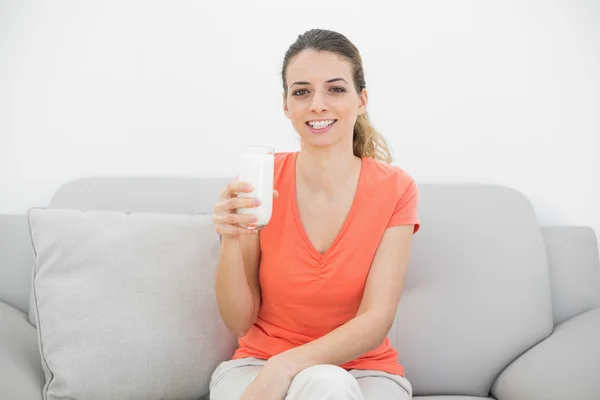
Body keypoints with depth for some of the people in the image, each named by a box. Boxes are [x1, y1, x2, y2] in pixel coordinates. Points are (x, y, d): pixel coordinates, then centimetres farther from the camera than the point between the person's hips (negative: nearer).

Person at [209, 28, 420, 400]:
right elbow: (241, 322, -4)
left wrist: (284, 367, -28)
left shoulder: (395, 189, -8)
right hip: (258, 364, 0)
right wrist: (232, 241, -23)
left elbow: (376, 321, -13)